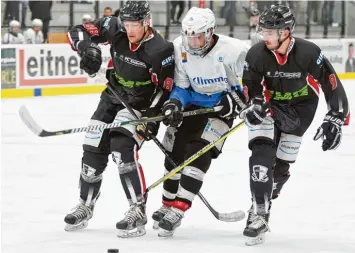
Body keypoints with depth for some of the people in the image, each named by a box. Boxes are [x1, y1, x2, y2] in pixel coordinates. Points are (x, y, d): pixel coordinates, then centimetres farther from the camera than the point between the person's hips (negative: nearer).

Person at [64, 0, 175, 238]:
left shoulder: (160, 49, -25)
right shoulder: (115, 29, -13)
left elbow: (165, 89, -20)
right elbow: (78, 32, -7)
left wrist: (151, 118, -27)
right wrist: (88, 48, -28)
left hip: (141, 104, -6)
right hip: (114, 97, 6)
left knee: (123, 147, -25)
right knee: (93, 149, 7)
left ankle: (138, 211, -22)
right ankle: (85, 207, 26)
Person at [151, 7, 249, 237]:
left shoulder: (233, 50, -27)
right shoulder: (179, 48, -14)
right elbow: (181, 87, -5)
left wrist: (234, 99, -21)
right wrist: (174, 103, -23)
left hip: (221, 107, -5)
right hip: (193, 104, 5)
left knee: (199, 154, -17)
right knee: (174, 151, 7)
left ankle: (178, 210, -19)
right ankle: (168, 205, 26)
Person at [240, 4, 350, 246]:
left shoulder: (309, 53, -28)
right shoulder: (257, 54, -22)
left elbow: (332, 85, -21)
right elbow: (248, 89, -11)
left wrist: (335, 120, -24)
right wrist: (251, 107, -31)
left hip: (301, 106, 0)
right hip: (269, 104, 0)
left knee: (281, 163, 2)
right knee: (262, 153, -19)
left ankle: (264, 201, 26)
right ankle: (259, 213, -19)